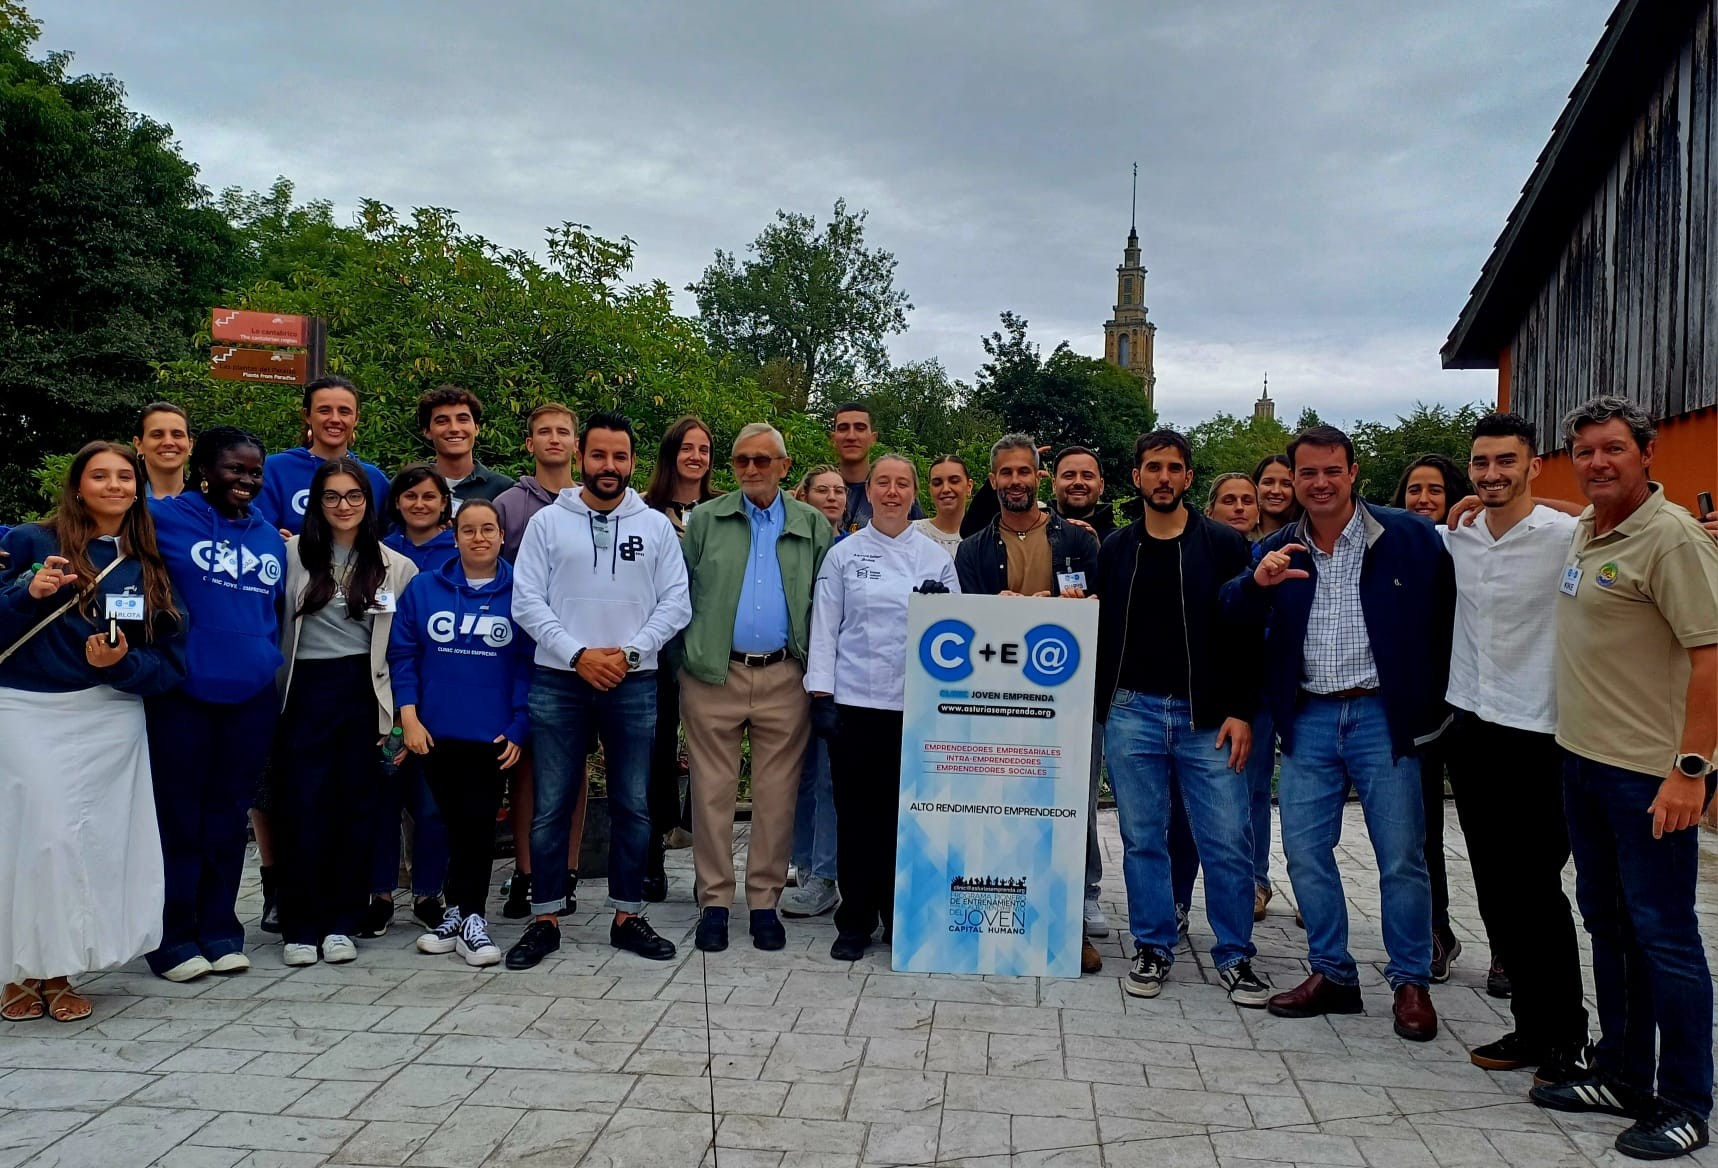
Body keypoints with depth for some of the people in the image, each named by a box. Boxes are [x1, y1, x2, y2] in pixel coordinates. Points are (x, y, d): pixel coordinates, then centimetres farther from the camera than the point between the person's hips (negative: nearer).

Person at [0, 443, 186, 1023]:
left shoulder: (151, 565, 9)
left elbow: (170, 661, 7)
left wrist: (123, 664, -12)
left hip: (113, 716, 2)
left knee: (101, 840, -2)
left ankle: (57, 970, 14)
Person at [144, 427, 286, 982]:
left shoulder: (270, 537, 13)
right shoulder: (164, 517, -3)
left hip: (252, 696, 4)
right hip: (181, 692, -4)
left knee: (229, 814, 11)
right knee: (178, 814, 3)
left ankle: (219, 930, 22)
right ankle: (174, 937, 15)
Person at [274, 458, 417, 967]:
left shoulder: (396, 566, 5)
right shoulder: (294, 554, 4)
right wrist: (276, 696, -4)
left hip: (366, 693, 1)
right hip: (307, 691, -1)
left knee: (356, 807, 6)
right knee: (304, 807, -2)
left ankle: (341, 924, 17)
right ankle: (301, 927, 10)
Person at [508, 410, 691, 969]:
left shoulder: (656, 525, 7)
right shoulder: (548, 522, 4)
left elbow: (675, 604, 2)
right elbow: (527, 602, -2)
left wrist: (628, 652, -10)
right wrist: (577, 655, -12)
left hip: (634, 685, 1)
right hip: (559, 682, -1)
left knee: (633, 807, 7)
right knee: (551, 807, 3)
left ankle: (628, 916, 19)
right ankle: (545, 920, 15)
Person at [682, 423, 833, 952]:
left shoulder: (813, 526, 9)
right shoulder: (705, 521, 8)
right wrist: (686, 659, -2)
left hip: (785, 678, 1)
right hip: (714, 675, 0)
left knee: (777, 795, 5)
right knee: (713, 790, 3)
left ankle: (765, 902, 16)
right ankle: (714, 901, 14)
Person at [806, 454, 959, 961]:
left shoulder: (935, 556, 7)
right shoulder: (843, 554, 4)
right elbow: (824, 628, 2)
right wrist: (822, 695, -4)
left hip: (916, 703, 1)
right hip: (855, 700, -1)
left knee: (905, 812, 5)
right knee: (856, 813, 4)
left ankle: (901, 919, 19)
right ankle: (855, 923, 15)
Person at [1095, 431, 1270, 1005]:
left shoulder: (1224, 545, 2)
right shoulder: (1115, 549, 9)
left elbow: (1246, 632, -1)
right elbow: (1100, 631, 11)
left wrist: (1241, 711, -7)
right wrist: (1098, 705, 3)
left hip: (1207, 716, -2)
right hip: (1132, 714, 2)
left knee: (1228, 841, -1)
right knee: (1142, 839, 8)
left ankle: (1234, 955, 14)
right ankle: (1152, 948, 21)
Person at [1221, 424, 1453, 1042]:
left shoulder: (1409, 537, -4)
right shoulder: (1278, 550, 6)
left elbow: (1448, 613, -3)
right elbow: (1234, 615, -4)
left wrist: (1431, 706, -6)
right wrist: (1258, 582, -26)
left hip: (1382, 715, -3)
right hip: (1308, 719, 4)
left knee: (1401, 858, 3)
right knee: (1305, 851, 8)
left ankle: (1411, 982, 20)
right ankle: (1332, 974, 24)